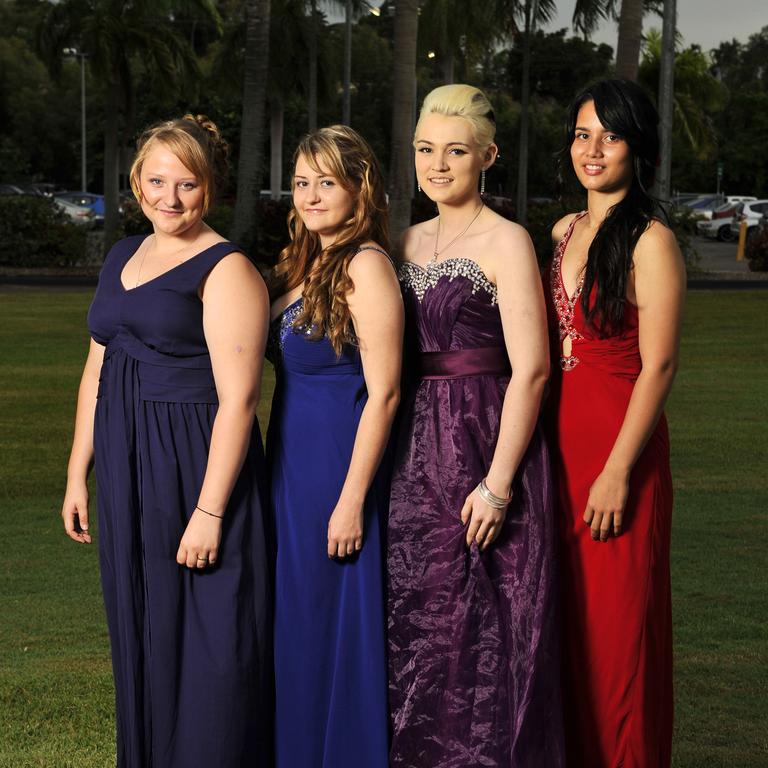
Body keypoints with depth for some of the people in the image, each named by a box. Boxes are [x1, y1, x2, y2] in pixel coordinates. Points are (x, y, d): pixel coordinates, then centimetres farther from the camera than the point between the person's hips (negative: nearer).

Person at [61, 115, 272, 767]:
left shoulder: (226, 271, -10)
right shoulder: (123, 258, 14)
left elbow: (238, 399, -16)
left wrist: (209, 511, -20)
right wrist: (78, 474, 16)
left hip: (197, 470, -7)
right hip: (126, 472, 7)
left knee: (204, 647, -2)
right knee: (139, 636, 14)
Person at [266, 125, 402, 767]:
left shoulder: (365, 266, -14)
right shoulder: (301, 263, 12)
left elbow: (383, 393, -18)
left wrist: (353, 499, -20)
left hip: (338, 466, -8)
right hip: (289, 465, 8)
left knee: (333, 623, 1)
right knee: (293, 621, 15)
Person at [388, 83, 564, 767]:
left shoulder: (505, 242, -8)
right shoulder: (411, 241, 14)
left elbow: (531, 370, -14)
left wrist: (498, 483, -19)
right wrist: (401, 462, 9)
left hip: (484, 447, -7)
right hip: (418, 454, 7)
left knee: (482, 631, -2)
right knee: (416, 626, 10)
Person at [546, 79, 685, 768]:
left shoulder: (650, 240, -10)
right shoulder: (563, 233, 12)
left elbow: (658, 366, -14)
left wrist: (618, 471, -18)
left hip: (619, 446, -7)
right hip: (559, 445, 7)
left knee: (616, 629, 1)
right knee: (565, 624, 13)